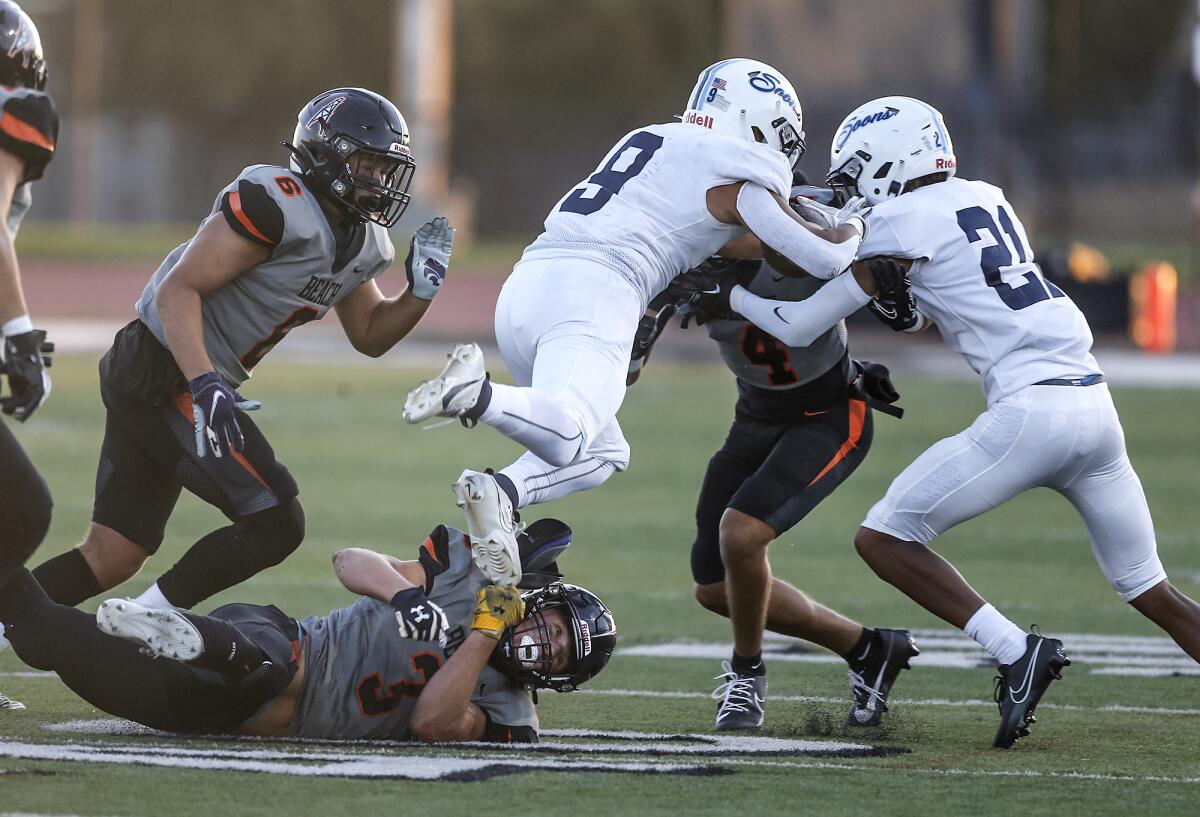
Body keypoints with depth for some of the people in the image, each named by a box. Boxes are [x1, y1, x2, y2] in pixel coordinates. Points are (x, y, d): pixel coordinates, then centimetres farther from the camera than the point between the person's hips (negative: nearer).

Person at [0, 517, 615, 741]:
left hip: (284, 718, -1)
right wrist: (403, 591, -14)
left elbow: (432, 723, -16)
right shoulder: (471, 568, 9)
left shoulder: (506, 715, 4)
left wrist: (485, 632, -18)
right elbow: (351, 563, 8)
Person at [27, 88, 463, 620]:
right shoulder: (277, 206, -19)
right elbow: (179, 289, -22)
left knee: (112, 557, 8)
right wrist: (204, 386, -32)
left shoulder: (362, 245, 11)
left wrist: (421, 291, 5)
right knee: (276, 524, -10)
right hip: (164, 372, -10)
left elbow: (370, 336, 24)